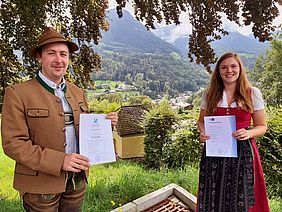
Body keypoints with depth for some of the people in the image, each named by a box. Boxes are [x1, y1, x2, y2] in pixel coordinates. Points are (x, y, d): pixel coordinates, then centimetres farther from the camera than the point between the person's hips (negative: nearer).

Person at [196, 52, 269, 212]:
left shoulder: (253, 93, 0)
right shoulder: (210, 94, 5)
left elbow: (262, 126, 4)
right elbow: (201, 121, 14)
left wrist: (249, 133, -16)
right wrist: (203, 133, -7)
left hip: (243, 152, -1)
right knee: (213, 199, 9)